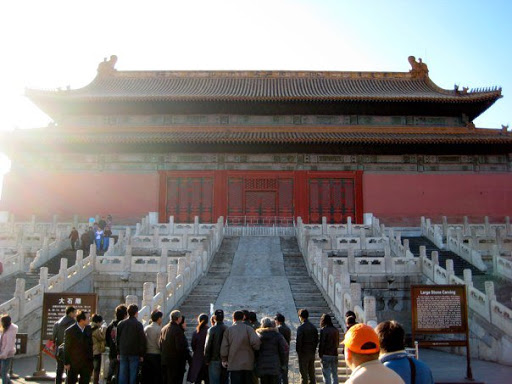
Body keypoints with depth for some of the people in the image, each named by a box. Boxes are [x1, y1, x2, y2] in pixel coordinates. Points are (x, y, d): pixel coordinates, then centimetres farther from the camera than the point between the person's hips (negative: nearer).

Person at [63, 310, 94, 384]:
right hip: (73, 363, -4)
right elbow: (67, 348, -8)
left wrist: (91, 360, 8)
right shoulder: (70, 331, -13)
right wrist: (66, 363, -8)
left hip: (86, 362, 4)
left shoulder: (89, 328, 0)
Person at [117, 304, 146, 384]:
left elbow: (117, 339, 9)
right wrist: (142, 354, -1)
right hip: (134, 353, -4)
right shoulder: (138, 324, -8)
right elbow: (142, 340, -8)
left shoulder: (121, 324, 5)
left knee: (123, 374, 8)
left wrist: (118, 353, 16)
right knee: (133, 374, 1)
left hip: (123, 353, 4)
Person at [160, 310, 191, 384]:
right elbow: (180, 347, -21)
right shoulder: (178, 330, -18)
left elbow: (160, 344, 10)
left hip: (165, 360, 8)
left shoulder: (164, 329, 6)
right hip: (176, 361, -8)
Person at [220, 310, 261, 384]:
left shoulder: (228, 330, 2)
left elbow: (224, 347, 0)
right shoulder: (248, 328, -3)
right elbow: (255, 341, -17)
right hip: (248, 364, 0)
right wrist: (256, 349, 4)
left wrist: (224, 360, 11)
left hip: (234, 365, 0)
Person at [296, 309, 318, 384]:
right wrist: (313, 350, 15)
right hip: (312, 353, 6)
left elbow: (298, 341, -16)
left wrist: (298, 352, -6)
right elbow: (316, 340, 9)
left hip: (303, 353, -6)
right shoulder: (313, 327, 6)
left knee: (303, 373, 1)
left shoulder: (301, 328, -15)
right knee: (311, 373, 15)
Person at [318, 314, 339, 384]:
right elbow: (337, 343, 12)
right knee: (334, 375, 14)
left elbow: (321, 343, -12)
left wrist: (320, 354, -2)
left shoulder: (323, 330, -12)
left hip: (326, 355, -6)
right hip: (335, 354, 6)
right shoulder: (336, 330, 5)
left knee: (326, 375, 0)